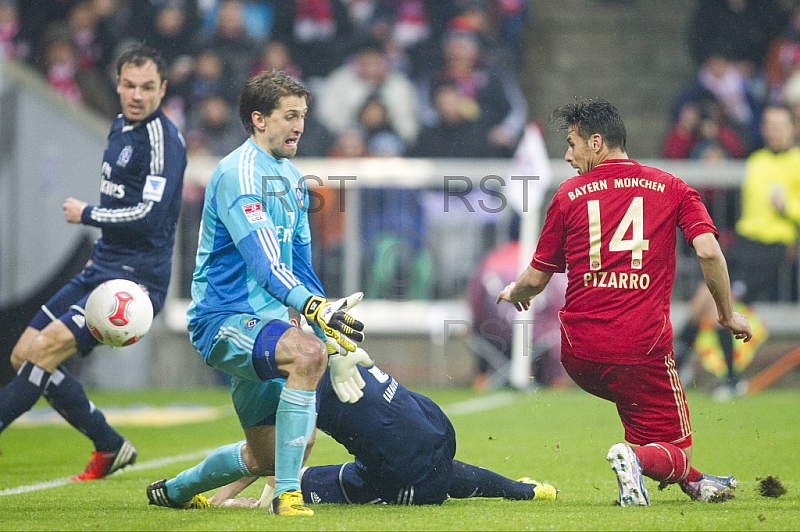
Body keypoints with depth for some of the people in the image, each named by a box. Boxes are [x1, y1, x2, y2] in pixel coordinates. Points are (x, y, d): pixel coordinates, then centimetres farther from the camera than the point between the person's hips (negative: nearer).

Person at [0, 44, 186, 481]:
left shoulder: (162, 140, -14)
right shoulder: (121, 127, 14)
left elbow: (149, 216, -23)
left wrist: (85, 214, -12)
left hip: (136, 278, -10)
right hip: (100, 270, 10)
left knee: (48, 346, -23)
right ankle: (110, 449, 13)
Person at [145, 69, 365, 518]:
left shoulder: (292, 178, 14)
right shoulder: (239, 173, -16)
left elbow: (300, 261, 22)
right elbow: (264, 262, -28)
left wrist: (332, 323, 16)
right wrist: (315, 308, -42)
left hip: (264, 322, 9)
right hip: (224, 317, -9)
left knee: (266, 457, 13)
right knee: (307, 354, -37)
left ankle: (172, 492, 37)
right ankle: (287, 494, -33)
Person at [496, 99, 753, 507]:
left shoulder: (568, 195, 7)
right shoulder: (672, 189, 7)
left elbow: (536, 279, 12)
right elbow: (709, 252, -7)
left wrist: (514, 293, 35)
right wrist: (727, 315, 7)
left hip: (579, 357, 2)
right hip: (643, 348, -2)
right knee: (675, 452, 7)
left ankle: (691, 480, 28)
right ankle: (638, 459, -28)